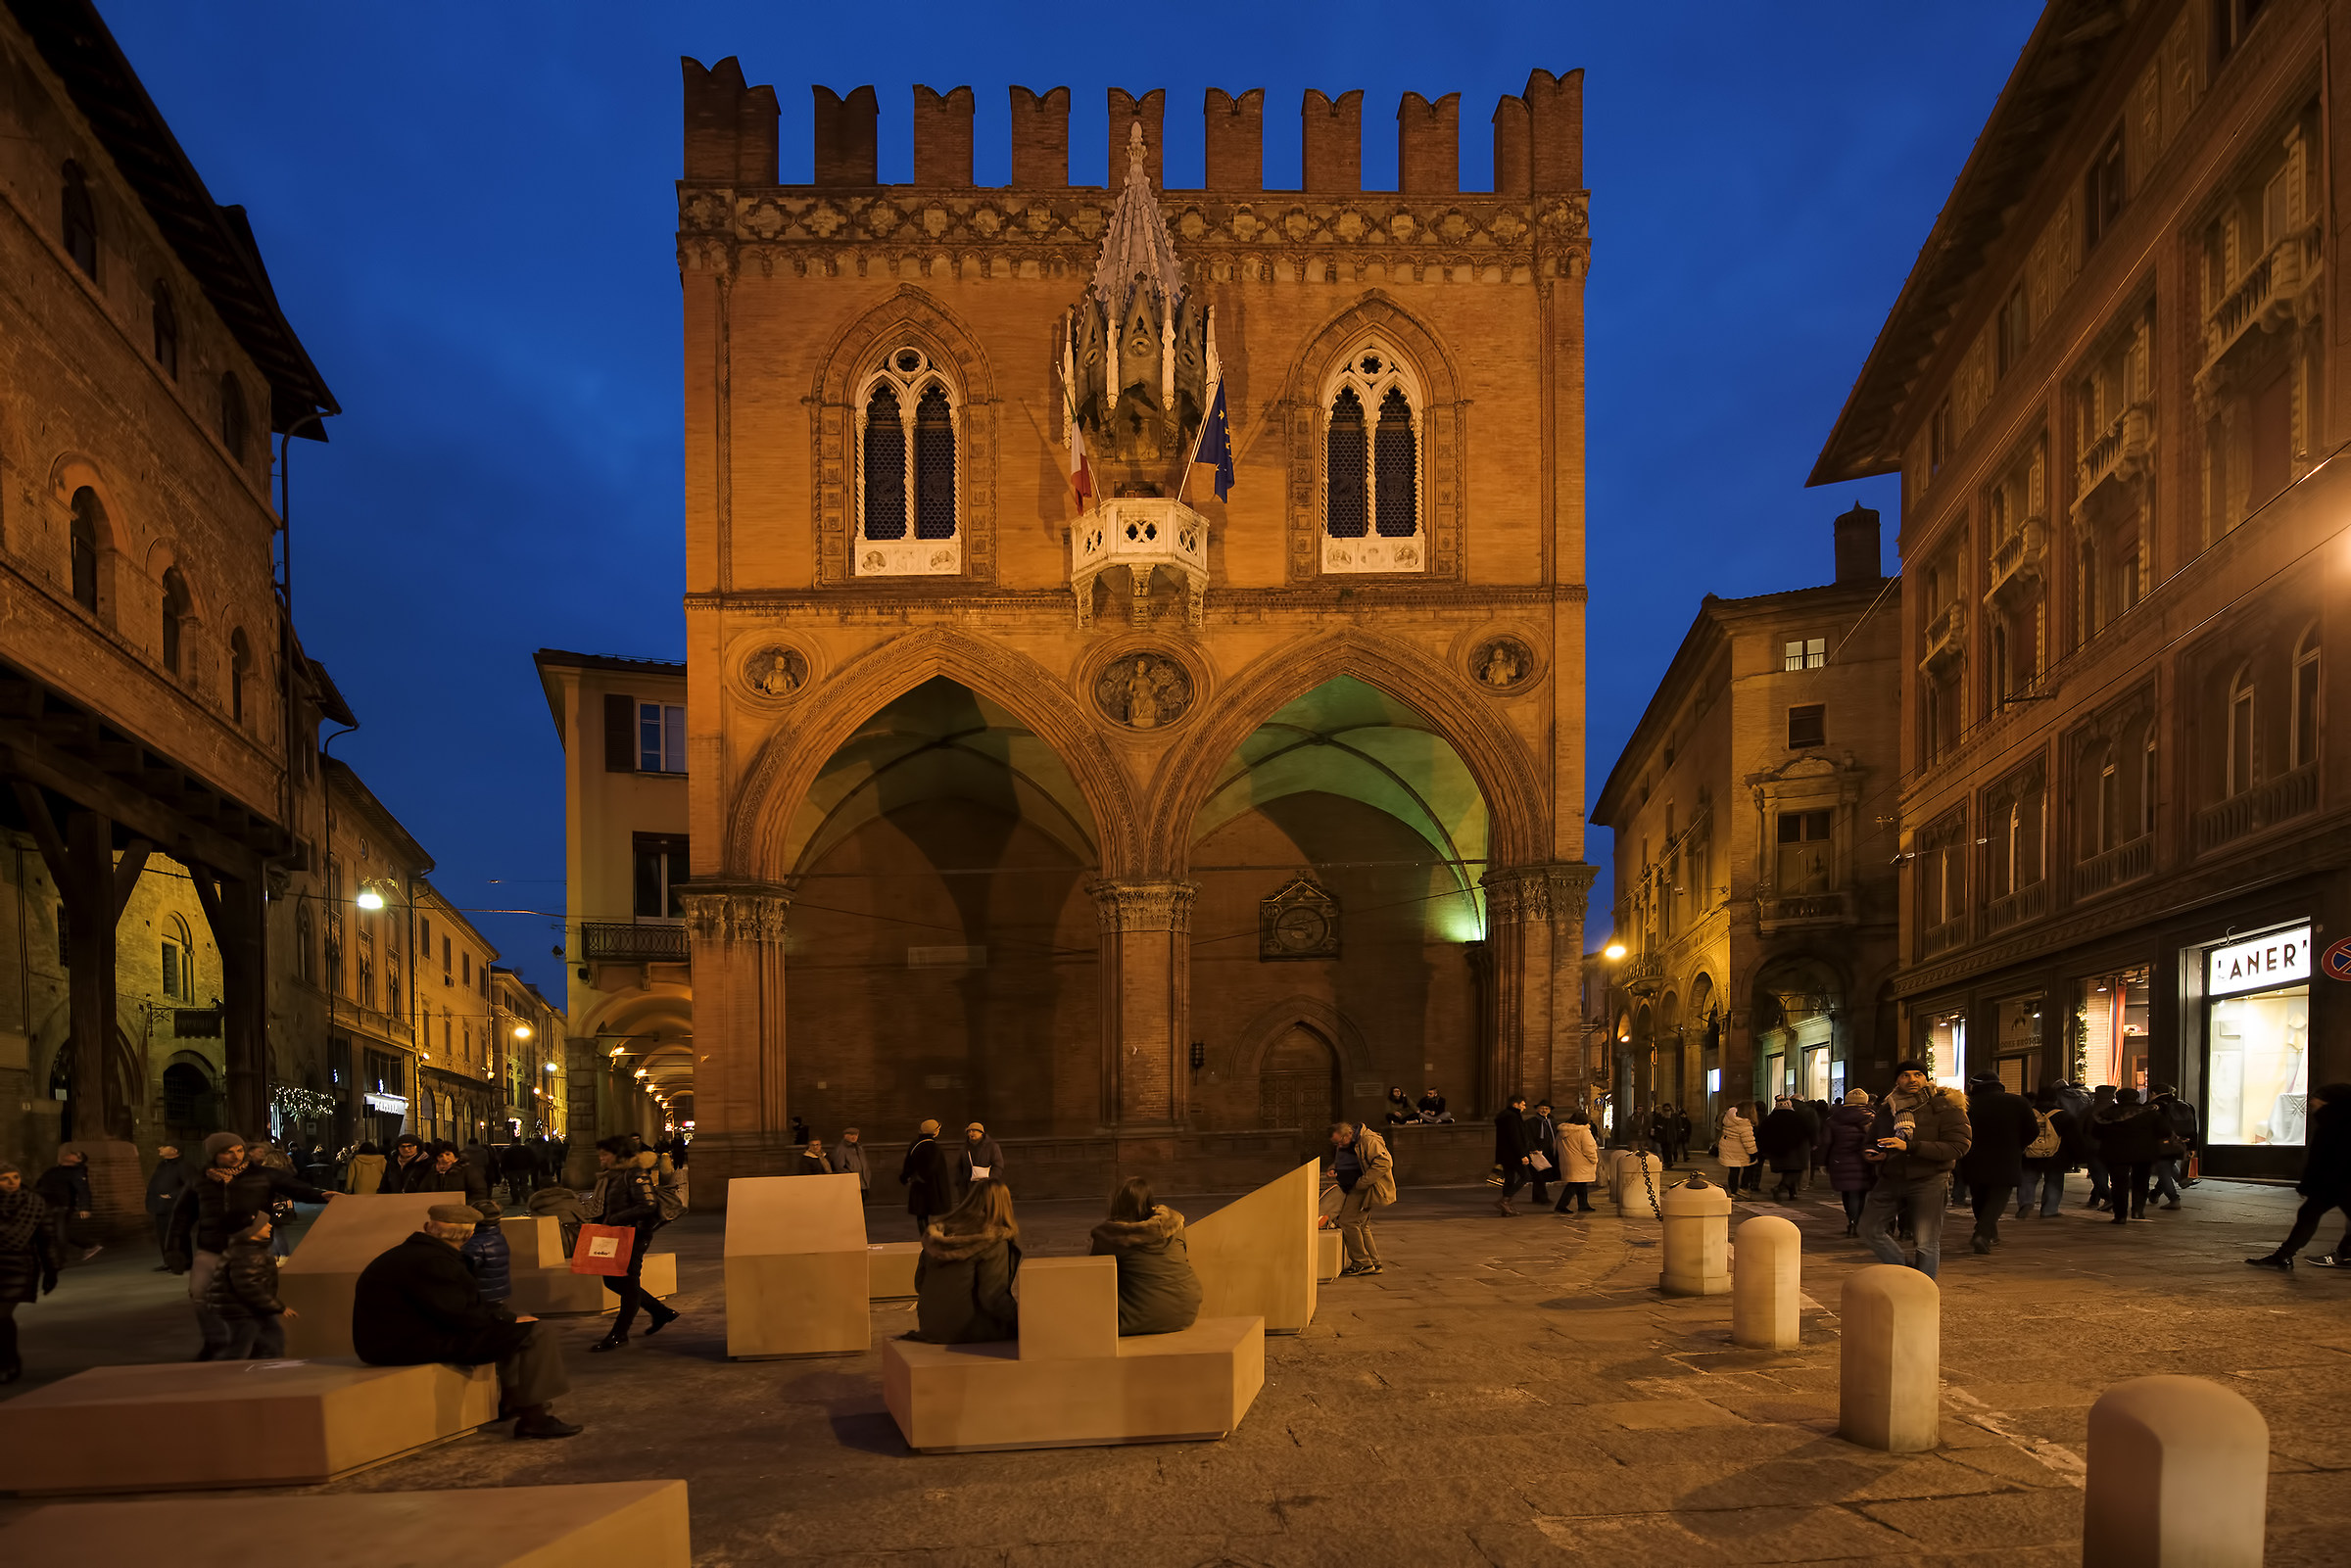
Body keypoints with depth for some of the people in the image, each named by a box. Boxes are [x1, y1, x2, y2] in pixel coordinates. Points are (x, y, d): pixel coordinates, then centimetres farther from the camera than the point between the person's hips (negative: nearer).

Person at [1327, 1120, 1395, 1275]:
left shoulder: (1368, 1140, -17)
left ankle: (1362, 1263, -8)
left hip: (1365, 1189, -10)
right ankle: (1374, 1263, 20)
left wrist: (1362, 1183, -24)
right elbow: (1337, 1162, 30)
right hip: (1354, 1189, 10)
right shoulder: (1341, 1146, 11)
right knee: (1361, 1226, 13)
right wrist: (1333, 1170, 5)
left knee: (1347, 1222, -14)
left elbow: (1384, 1163, -25)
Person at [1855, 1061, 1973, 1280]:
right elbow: (1872, 1141, 24)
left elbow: (1957, 1146, -16)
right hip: (1891, 1180, 5)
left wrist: (1909, 1146, -24)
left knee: (1926, 1242, -4)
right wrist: (1872, 1154, -3)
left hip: (1928, 1181, -5)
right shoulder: (1887, 1109, 12)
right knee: (1870, 1230, 1)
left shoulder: (1944, 1106, -5)